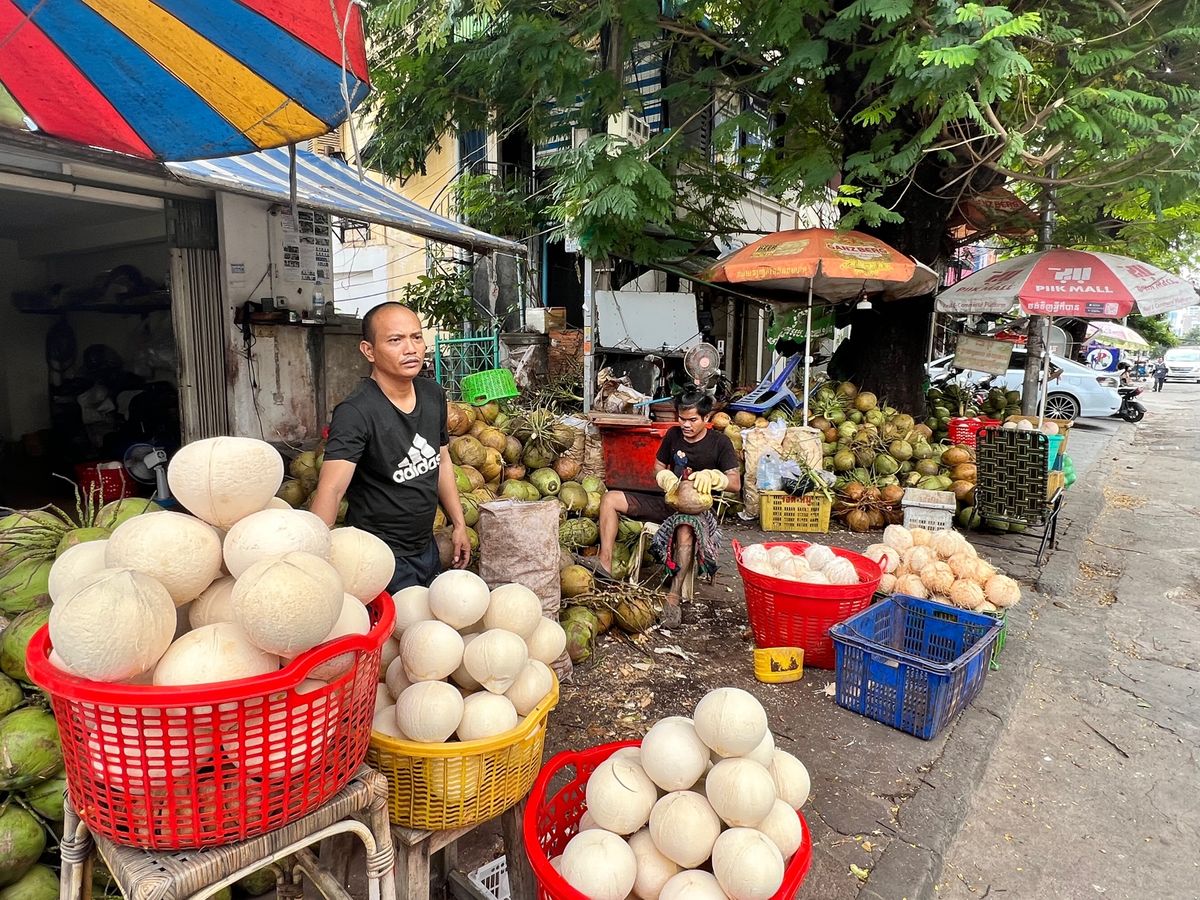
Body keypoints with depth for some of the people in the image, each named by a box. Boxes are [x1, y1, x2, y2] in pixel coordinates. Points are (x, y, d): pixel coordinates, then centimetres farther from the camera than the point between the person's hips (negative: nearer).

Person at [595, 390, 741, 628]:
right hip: (668, 501, 6)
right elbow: (659, 467, 17)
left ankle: (674, 596, -40)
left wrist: (711, 476, -33)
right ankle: (605, 563, -20)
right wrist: (667, 479, -7)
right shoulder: (673, 435, 7)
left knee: (686, 530, -44)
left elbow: (735, 483, -12)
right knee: (610, 499, -9)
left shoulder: (720, 443, -6)